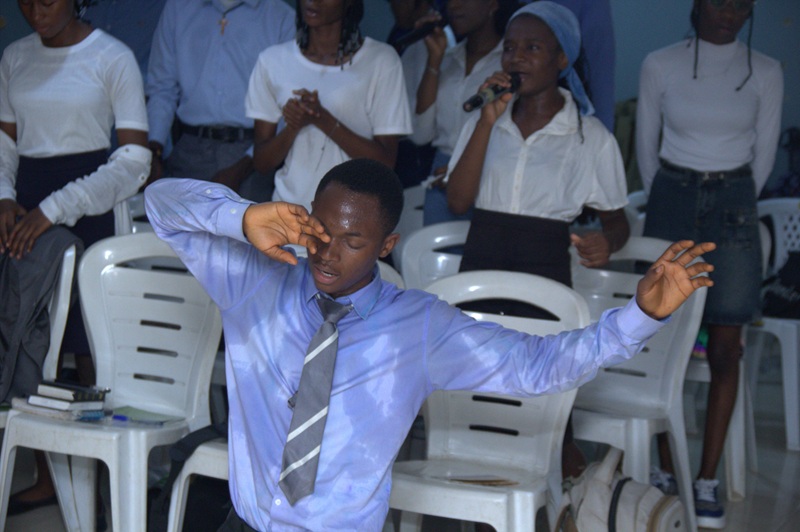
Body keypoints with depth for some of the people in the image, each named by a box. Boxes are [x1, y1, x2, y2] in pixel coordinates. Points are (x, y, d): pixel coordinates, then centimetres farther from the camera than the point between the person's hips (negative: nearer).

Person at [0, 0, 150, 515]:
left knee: (93, 354, -5)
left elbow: (136, 159, -11)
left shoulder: (112, 58, -5)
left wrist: (54, 209, -17)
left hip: (91, 210, -5)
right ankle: (47, 478, 18)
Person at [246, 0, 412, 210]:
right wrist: (293, 127, -13)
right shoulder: (272, 60, 8)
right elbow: (262, 162, 6)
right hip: (289, 209, 2)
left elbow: (385, 162, -5)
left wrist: (324, 120, -15)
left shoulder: (381, 60, -1)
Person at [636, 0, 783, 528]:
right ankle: (666, 465, 9)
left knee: (725, 349, -2)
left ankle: (708, 478, 4)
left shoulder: (766, 73, 1)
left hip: (734, 208, 0)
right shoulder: (660, 66, 0)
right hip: (671, 202, 0)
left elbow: (764, 153, 9)